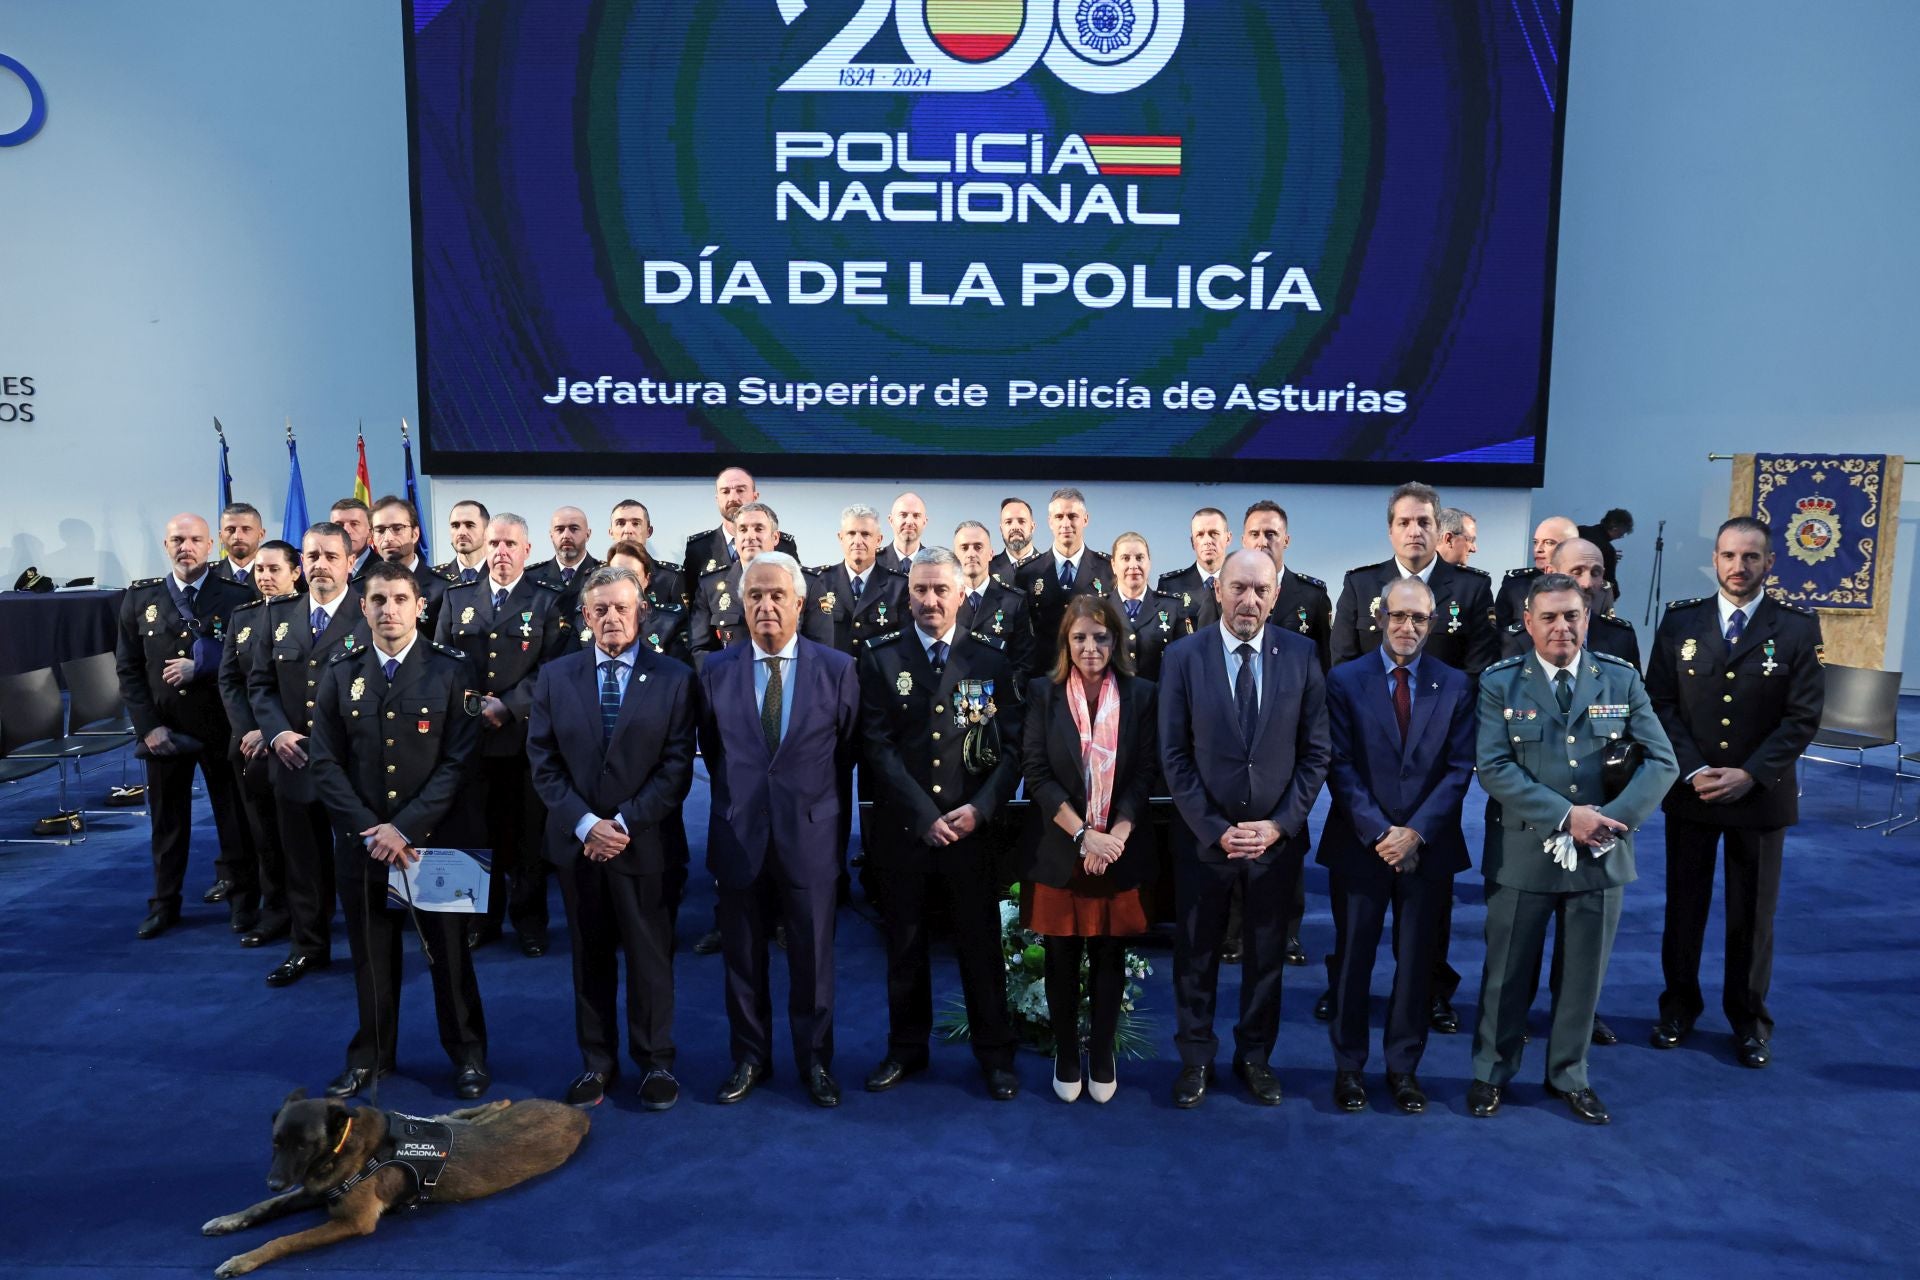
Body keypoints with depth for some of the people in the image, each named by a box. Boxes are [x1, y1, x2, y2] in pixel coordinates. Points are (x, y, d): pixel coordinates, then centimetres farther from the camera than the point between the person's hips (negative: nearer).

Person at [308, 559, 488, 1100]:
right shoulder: (341, 672, 3)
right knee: (371, 953, 13)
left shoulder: (448, 670, -5)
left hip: (432, 837, -2)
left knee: (448, 951, 7)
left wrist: (405, 827, -14)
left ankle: (467, 1054, 24)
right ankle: (372, 1055, 31)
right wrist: (371, 830, -9)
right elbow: (326, 762, 2)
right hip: (360, 841, 2)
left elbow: (459, 761, -9)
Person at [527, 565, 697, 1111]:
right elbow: (543, 762, 1)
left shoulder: (674, 678, -3)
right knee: (590, 956, 13)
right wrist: (585, 824, -10)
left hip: (643, 841, -2)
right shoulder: (555, 676, 5)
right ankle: (596, 1061, 26)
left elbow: (677, 765, -7)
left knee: (650, 955, 7)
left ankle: (656, 1062, 22)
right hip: (576, 840, 2)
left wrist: (624, 824, -14)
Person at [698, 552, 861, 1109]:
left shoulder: (838, 668, -4)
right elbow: (711, 750, 12)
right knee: (743, 958, 12)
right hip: (739, 836, 2)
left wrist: (825, 810, 7)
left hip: (810, 838, -1)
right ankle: (750, 1059, 29)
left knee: (813, 958, 9)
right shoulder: (716, 671, 1)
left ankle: (816, 1062, 26)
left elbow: (847, 750, 5)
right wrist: (735, 798, 12)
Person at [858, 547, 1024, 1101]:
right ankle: (906, 1049, 28)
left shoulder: (992, 658, 1)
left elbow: (1013, 744, -1)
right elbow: (877, 746, -5)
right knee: (904, 945, 12)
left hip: (972, 826, 0)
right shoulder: (880, 658, 0)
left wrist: (979, 809, -13)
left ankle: (994, 1054, 23)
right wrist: (923, 816, -12)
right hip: (901, 828, 1)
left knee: (981, 944, 8)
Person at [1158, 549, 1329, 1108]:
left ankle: (1255, 1055, 33)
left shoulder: (1301, 654, -4)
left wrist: (1281, 824, -9)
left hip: (1277, 834, 1)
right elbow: (1174, 755, -7)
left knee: (1267, 953, 14)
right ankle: (1196, 1058, 30)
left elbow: (1314, 752, -1)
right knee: (1196, 953, 12)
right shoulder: (1183, 656, -8)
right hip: (1204, 834, -1)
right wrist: (1214, 829, -11)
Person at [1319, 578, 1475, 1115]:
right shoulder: (1345, 680, -1)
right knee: (1353, 960, 7)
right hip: (1360, 845, -1)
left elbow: (1459, 769, -2)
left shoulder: (1455, 685, 3)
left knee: (1416, 963, 10)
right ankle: (1349, 1066, 21)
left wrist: (1416, 833, -12)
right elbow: (1340, 767, -6)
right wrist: (1378, 833, -13)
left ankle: (1404, 1067, 24)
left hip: (1428, 849, 1)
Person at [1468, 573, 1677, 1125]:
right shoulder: (1500, 682, -4)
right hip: (1522, 852, -2)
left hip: (1600, 854, 2)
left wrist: (1613, 818, -16)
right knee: (1507, 972, 10)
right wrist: (1564, 816, -20)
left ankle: (1569, 1075, 33)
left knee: (1584, 974, 14)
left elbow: (1662, 762, -3)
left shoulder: (1621, 679, 2)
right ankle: (1492, 1073, 27)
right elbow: (1493, 768, -13)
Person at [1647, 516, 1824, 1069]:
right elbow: (1661, 703, -1)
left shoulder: (1797, 628, -3)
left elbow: (1804, 716, -6)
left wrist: (1749, 775, -15)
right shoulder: (1680, 621, 1)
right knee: (1684, 903, 11)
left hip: (1760, 793, -1)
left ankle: (1750, 1019, 24)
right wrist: (1693, 770, -12)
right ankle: (1680, 1006, 26)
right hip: (1689, 790, 1)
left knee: (1753, 913, 9)